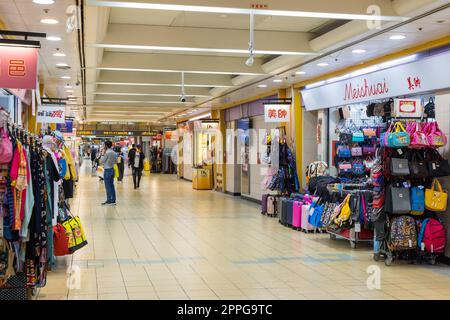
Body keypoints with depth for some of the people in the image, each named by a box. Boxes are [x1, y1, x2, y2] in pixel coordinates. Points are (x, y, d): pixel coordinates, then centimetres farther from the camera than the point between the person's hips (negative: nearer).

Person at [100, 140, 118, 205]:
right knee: (112, 186, 11)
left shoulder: (107, 153, -17)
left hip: (107, 170, -8)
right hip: (112, 169, 8)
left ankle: (109, 201, 0)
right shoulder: (114, 153, 7)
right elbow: (116, 161, 15)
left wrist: (102, 154, -3)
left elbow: (102, 161, -10)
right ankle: (113, 200, 13)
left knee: (108, 186, -2)